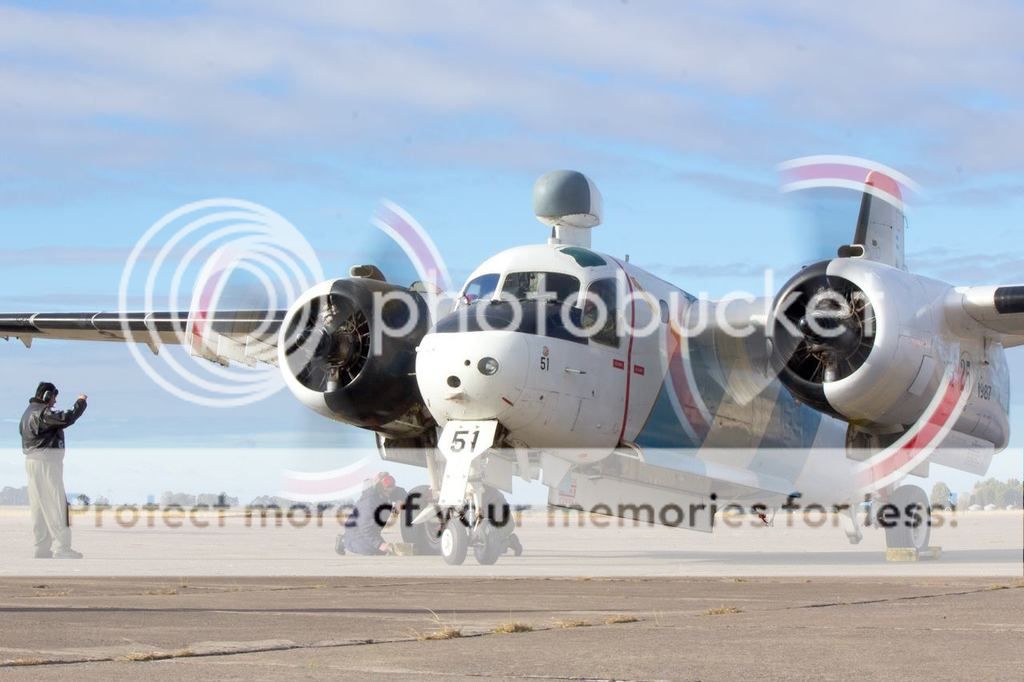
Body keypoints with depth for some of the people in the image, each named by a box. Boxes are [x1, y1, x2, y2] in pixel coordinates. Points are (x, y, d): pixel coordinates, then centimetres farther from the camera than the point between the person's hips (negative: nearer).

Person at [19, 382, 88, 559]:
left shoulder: (29, 412, 17)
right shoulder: (42, 413, -16)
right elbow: (66, 418, -28)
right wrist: (80, 403, -14)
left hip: (33, 462, 10)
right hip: (46, 463, -10)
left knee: (39, 507, 11)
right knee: (56, 505, -8)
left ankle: (42, 548, 13)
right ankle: (62, 548, -10)